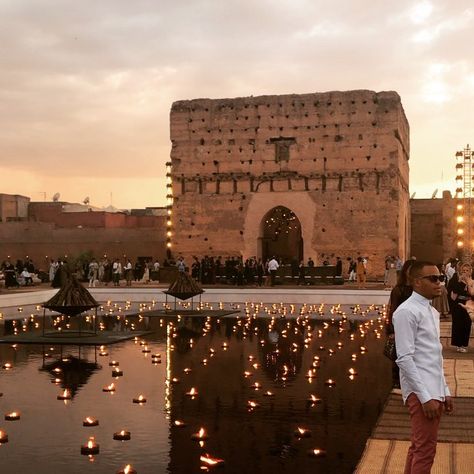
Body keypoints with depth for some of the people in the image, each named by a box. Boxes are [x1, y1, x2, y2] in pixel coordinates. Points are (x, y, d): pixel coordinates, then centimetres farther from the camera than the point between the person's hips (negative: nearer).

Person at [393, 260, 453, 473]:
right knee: (425, 450, -6)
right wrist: (425, 396, -20)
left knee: (418, 447, 15)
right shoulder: (407, 312, -13)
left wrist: (444, 391, 17)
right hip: (421, 393, -9)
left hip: (434, 391, 9)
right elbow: (405, 359, -18)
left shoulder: (432, 312, 15)